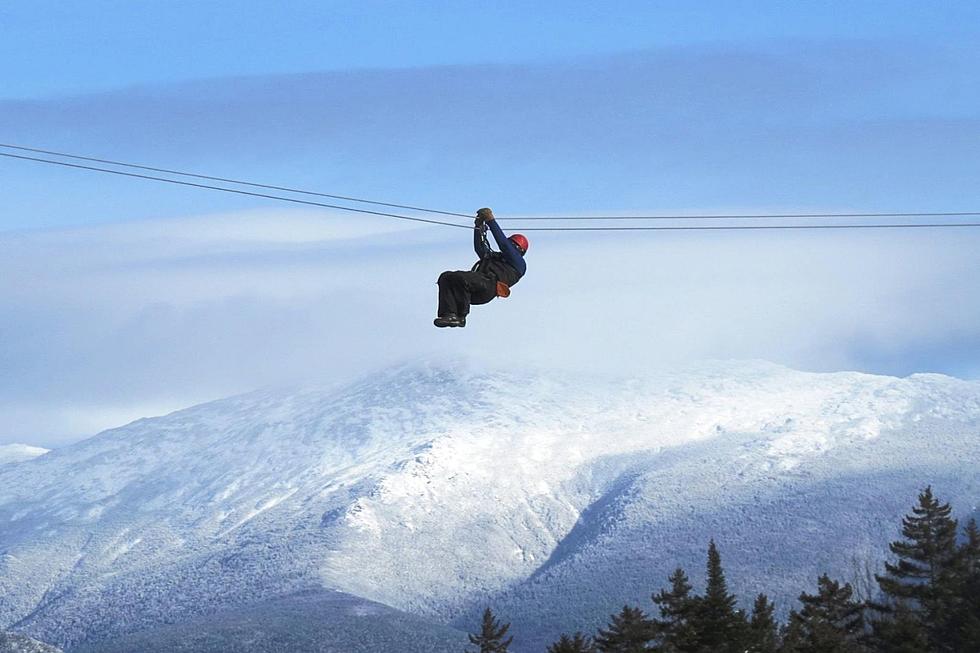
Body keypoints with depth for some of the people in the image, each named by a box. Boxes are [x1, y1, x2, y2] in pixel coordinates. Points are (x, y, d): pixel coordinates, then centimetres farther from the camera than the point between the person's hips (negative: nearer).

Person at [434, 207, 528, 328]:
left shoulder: (519, 263, 16)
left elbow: (503, 243, 5)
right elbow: (479, 248, 40)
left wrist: (491, 221, 5)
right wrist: (478, 227, 28)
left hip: (489, 286, -8)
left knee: (460, 277, -35)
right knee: (445, 277, -16)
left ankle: (460, 316, -27)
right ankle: (449, 314, -30)